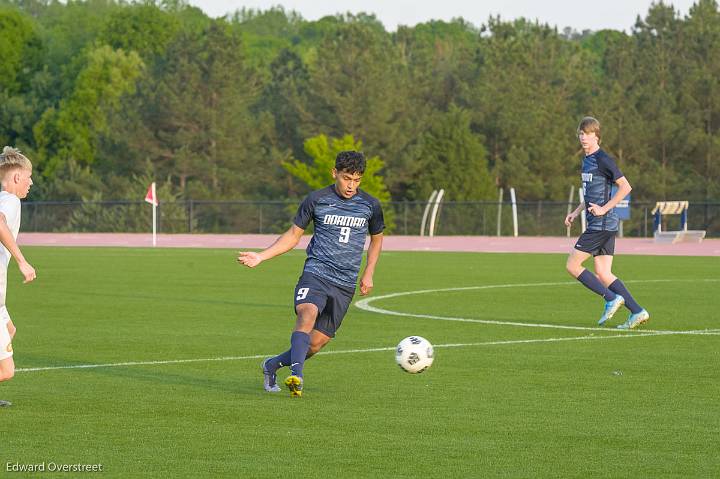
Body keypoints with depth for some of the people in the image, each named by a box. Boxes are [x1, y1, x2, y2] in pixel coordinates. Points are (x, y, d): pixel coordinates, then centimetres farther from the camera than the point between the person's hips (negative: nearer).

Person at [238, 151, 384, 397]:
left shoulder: (370, 205, 5)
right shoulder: (317, 200, 0)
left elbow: (376, 239, 23)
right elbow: (293, 235, 10)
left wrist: (368, 274, 14)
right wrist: (261, 256, 1)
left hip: (345, 284, 3)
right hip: (316, 272, -2)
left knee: (317, 342, -1)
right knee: (307, 315, -33)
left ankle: (273, 364, 23)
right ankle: (296, 376, -44)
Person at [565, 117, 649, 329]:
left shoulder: (602, 159, -12)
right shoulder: (587, 160, 17)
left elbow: (625, 187, -17)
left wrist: (604, 209, -18)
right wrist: (576, 212, 21)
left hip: (601, 224, -9)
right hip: (605, 226, 9)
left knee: (573, 265, -6)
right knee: (603, 274, 6)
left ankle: (611, 298, -6)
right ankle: (637, 311, 3)